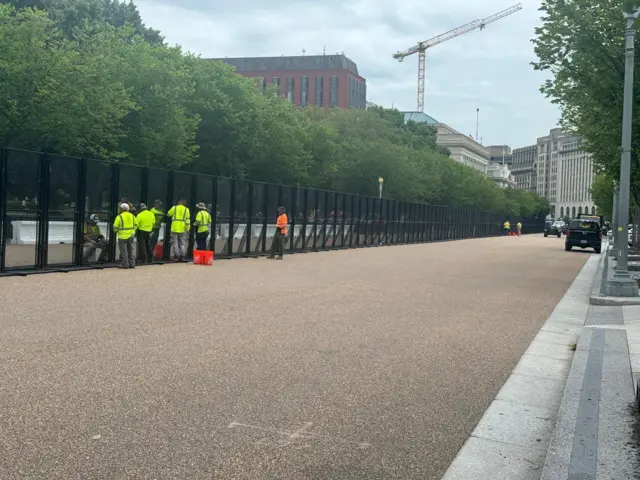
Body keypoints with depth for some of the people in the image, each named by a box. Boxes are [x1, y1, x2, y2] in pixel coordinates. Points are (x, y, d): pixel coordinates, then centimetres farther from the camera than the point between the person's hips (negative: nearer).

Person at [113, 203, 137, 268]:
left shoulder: (119, 216, -10)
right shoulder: (132, 216, 8)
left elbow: (115, 227, -7)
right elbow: (135, 225, 12)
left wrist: (116, 231, 14)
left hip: (123, 236, -6)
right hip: (131, 236, 6)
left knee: (123, 251, -1)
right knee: (130, 250, 13)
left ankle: (125, 264, -2)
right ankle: (132, 264, 14)